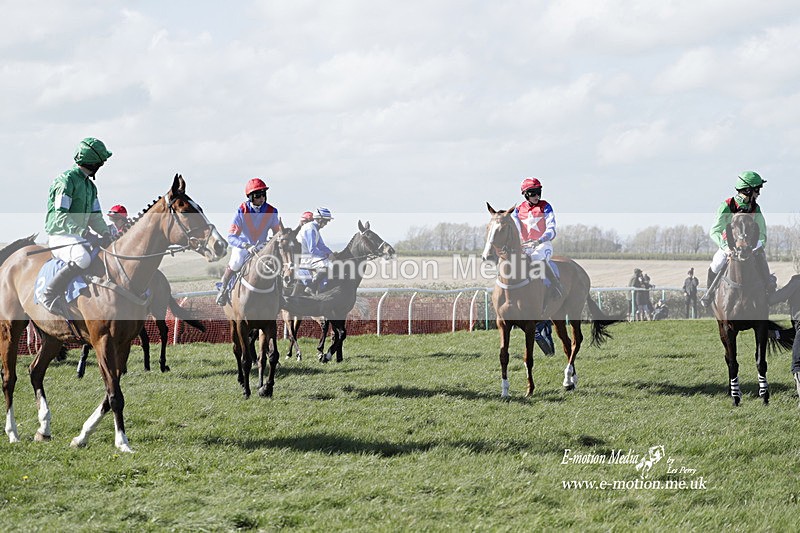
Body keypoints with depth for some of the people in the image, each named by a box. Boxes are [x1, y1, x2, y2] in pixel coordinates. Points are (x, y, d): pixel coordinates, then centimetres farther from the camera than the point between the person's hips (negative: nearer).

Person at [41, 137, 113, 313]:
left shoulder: (90, 186, 16)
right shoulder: (65, 180, -13)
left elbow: (95, 216, 17)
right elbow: (61, 216, -20)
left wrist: (104, 233, -4)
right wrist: (83, 232, -30)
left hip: (80, 235, 10)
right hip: (60, 236, -10)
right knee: (83, 259, -37)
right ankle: (49, 295, -25)